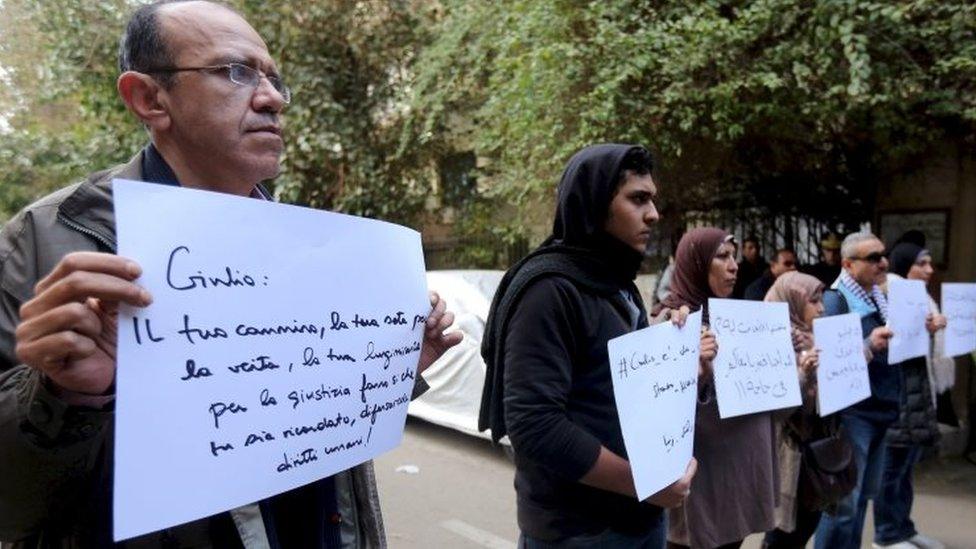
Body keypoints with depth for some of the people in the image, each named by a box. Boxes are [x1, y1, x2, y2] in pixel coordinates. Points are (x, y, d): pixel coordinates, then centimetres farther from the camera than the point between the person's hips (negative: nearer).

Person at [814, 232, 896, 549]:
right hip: (852, 413, -8)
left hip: (879, 411, 8)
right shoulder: (835, 300, -14)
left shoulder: (878, 297, 12)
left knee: (863, 496, 17)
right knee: (844, 502, -2)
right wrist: (868, 346, -31)